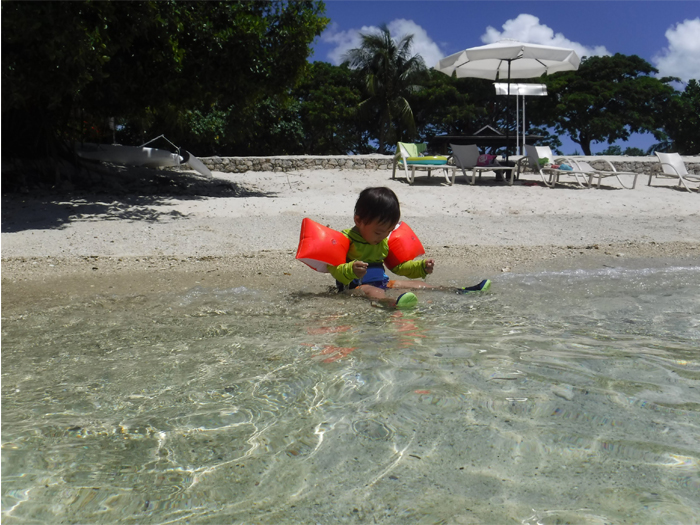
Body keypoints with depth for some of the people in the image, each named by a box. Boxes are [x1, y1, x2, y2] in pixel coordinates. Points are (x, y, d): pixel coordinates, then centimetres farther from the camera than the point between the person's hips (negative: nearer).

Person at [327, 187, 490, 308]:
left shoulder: (385, 241, 14)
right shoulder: (346, 240, -12)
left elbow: (398, 266, 23)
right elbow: (334, 269, -19)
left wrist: (422, 267, 10)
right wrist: (351, 271, -41)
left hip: (382, 282, 8)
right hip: (355, 286, -8)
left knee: (416, 285, 0)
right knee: (372, 291, -40)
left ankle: (460, 292, -1)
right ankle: (391, 303, -73)